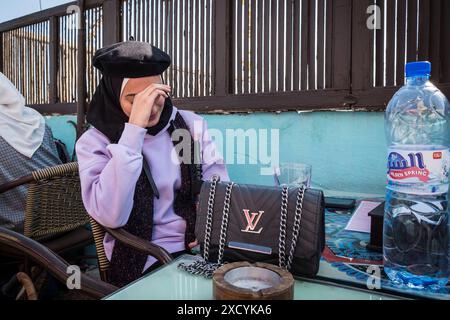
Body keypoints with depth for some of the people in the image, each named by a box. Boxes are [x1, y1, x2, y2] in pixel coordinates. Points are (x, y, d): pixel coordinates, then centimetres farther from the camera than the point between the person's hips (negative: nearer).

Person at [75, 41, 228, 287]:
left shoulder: (192, 124, 4)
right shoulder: (94, 141, -6)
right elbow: (111, 217, -22)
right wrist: (134, 130, -24)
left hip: (203, 248, 4)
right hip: (145, 261, -3)